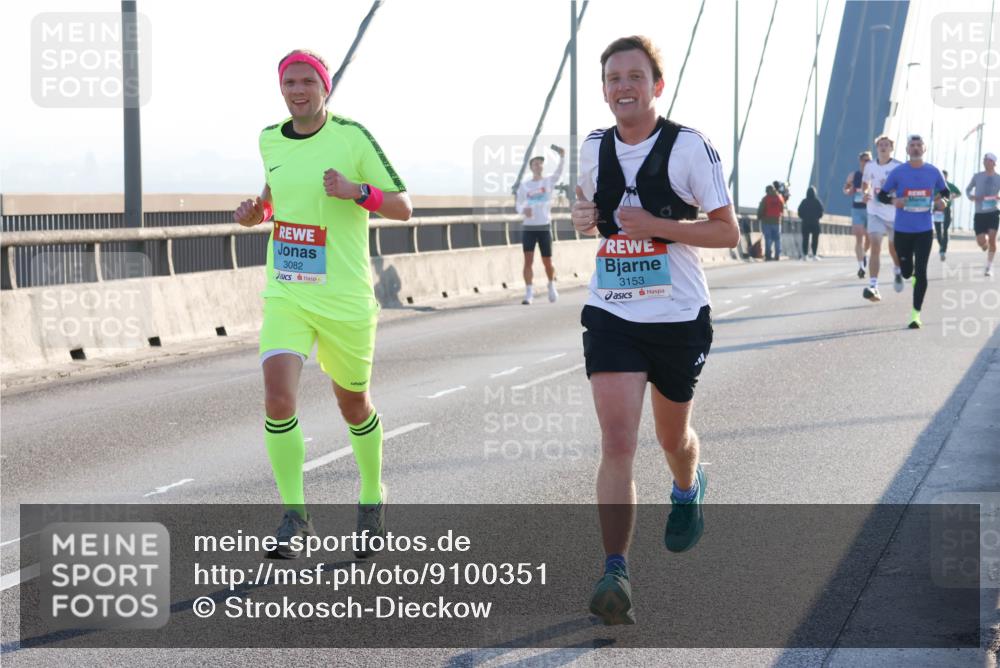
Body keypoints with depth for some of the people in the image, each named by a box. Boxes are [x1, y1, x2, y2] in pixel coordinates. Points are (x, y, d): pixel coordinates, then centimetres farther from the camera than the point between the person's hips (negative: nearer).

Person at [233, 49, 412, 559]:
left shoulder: (352, 137, -8)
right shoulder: (269, 140, 6)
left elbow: (402, 207, -6)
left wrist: (357, 191, -24)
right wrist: (255, 213, 4)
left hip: (345, 298, -3)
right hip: (285, 295, 3)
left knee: (353, 405, 13)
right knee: (278, 399, -17)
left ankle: (372, 498, 37)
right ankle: (294, 515, -7)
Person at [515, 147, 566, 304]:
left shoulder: (549, 181, 2)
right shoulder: (524, 185, 6)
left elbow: (559, 172, -16)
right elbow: (518, 204, 9)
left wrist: (562, 157, -34)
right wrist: (523, 210, -15)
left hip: (545, 227, -1)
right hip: (528, 227, 1)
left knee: (547, 262, 4)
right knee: (528, 260, -9)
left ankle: (552, 286, 30)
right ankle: (529, 293, -6)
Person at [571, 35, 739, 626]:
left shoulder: (690, 147, -10)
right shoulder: (594, 149, 4)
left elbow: (728, 231, -8)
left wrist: (655, 225, -20)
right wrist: (584, 216, 0)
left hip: (680, 317, -2)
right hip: (612, 316, 2)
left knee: (672, 435, 18)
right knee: (618, 444, -13)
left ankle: (689, 489, 54)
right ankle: (616, 575, -16)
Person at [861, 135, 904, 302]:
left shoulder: (899, 167, -8)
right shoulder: (870, 166, 3)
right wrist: (866, 193, 0)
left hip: (895, 214, -1)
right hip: (875, 213, 1)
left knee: (895, 249, 15)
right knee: (875, 247, -17)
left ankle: (897, 272, 50)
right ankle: (873, 287, -25)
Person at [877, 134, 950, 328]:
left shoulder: (933, 172, 1)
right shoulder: (898, 172, -3)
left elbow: (945, 192, 15)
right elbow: (882, 195, 3)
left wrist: (942, 201, -7)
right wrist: (893, 201, -18)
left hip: (925, 230, 0)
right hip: (902, 229, 0)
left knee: (921, 272, -9)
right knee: (907, 272, 7)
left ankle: (916, 314, -3)